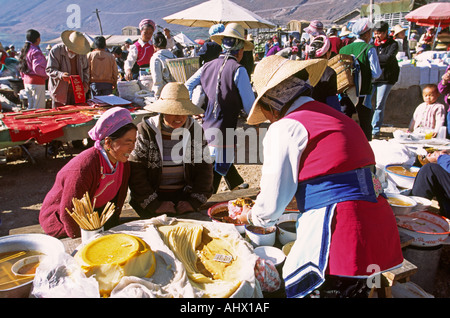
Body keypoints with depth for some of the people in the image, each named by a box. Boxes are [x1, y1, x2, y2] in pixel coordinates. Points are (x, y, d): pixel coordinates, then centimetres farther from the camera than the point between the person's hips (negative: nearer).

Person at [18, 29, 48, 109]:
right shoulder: (36, 51, -16)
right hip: (37, 82, -9)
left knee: (30, 107, 17)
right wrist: (47, 75, -9)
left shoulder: (24, 50, 12)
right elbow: (37, 68, -23)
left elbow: (21, 68, 17)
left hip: (27, 82, 9)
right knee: (39, 108, -4)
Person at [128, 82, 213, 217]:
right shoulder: (145, 130, -6)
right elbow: (135, 172, -8)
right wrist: (155, 205, -15)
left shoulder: (195, 130, 4)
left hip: (184, 199, 2)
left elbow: (204, 168, 5)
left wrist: (194, 202, -6)